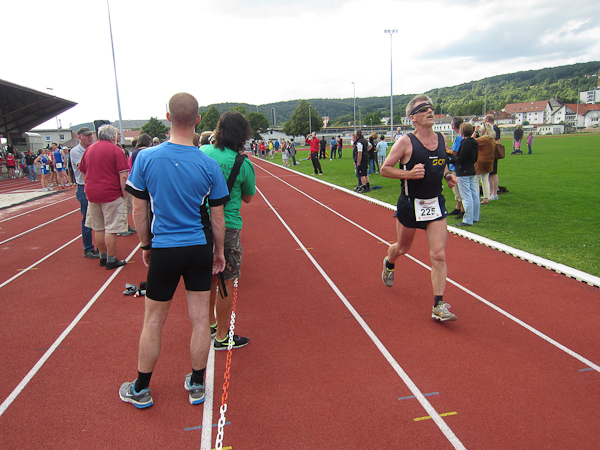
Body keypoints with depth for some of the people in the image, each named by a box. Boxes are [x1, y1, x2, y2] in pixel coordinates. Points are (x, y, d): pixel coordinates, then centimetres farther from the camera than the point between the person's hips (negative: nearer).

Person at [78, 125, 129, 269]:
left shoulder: (89, 149, 10)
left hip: (92, 194, 6)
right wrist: (124, 194, -8)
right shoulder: (115, 150, -8)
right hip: (111, 194, -6)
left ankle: (103, 257, 26)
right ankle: (111, 260, 6)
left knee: (98, 228, 15)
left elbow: (83, 172, 17)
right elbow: (123, 175, -14)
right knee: (111, 228, 0)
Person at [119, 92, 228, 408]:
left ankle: (141, 390, 32)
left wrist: (146, 246, 12)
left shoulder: (146, 158, -9)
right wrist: (219, 251, 12)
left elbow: (138, 210, -2)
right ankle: (196, 386, 28)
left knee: (153, 322, 14)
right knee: (200, 320, 12)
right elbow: (217, 217, -1)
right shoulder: (209, 165, -8)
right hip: (200, 249, 1)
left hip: (164, 250, 0)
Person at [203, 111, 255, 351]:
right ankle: (222, 336, 19)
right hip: (226, 227, -5)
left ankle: (210, 323, 39)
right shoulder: (243, 164, -12)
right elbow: (248, 197, 2)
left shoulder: (203, 153, -1)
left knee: (208, 279, 21)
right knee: (226, 282, 7)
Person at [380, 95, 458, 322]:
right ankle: (389, 263, 54)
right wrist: (409, 173, -23)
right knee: (403, 248, 17)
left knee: (439, 255, -6)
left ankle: (439, 306, 1)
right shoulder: (406, 142, -12)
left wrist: (448, 176, 2)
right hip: (410, 204, -3)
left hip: (436, 203, 3)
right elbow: (385, 169, -9)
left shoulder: (441, 139, 5)